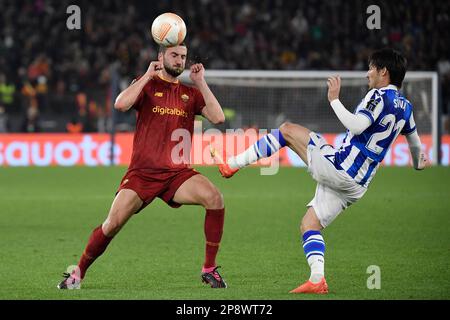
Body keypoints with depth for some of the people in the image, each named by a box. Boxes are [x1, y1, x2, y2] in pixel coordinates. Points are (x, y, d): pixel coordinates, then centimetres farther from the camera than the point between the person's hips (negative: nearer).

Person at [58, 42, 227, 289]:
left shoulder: (190, 93, 13)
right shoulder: (147, 84, 5)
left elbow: (218, 117, -1)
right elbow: (120, 104, -16)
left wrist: (200, 83, -3)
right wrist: (148, 75, -11)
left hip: (177, 173, 2)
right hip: (142, 173, -2)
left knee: (214, 198, -24)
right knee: (113, 224, -13)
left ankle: (209, 269, -12)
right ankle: (78, 273, 10)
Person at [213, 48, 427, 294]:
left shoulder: (379, 96, -11)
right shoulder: (405, 107, 15)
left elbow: (357, 125, -27)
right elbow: (414, 139, 32)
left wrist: (334, 100, -17)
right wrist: (418, 162, 52)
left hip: (336, 166, -8)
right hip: (356, 185, 8)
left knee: (287, 130, 8)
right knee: (309, 225, 15)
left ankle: (233, 164, 7)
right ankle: (317, 279, -3)